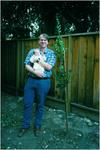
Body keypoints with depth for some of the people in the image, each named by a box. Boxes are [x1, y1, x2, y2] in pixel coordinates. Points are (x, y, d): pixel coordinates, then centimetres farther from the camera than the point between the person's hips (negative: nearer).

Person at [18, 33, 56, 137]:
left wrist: (38, 59, -11)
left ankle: (37, 126, 28)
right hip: (31, 80, 2)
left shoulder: (51, 53, 2)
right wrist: (34, 71, -17)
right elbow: (26, 65, -1)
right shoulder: (32, 51, 7)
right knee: (27, 103, 7)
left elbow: (49, 67, -12)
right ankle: (25, 125, 25)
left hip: (44, 82, -2)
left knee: (40, 105, 10)